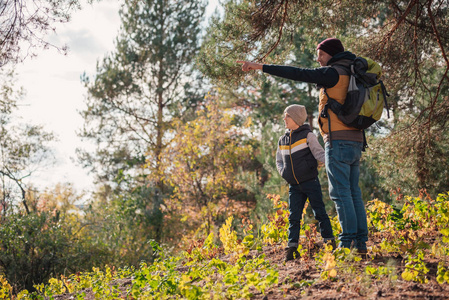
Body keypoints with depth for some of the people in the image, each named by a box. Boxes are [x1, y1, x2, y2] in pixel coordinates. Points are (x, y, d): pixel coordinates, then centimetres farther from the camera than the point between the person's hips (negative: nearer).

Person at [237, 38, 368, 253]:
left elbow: (298, 74, -16)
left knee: (341, 193, -8)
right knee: (353, 193, 9)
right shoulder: (351, 75, 20)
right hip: (355, 141, 9)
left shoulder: (333, 73, -7)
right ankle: (361, 242, 8)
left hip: (338, 141, -9)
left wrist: (261, 67, -17)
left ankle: (348, 242, -10)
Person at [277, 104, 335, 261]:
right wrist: (283, 172, 2)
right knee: (293, 217, 2)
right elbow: (279, 161, 22)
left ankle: (329, 242, 9)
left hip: (310, 182, -5)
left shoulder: (307, 135, -2)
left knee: (319, 212, 0)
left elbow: (319, 153, -8)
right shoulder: (282, 140, 14)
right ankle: (292, 247, 3)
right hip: (294, 186, 5)